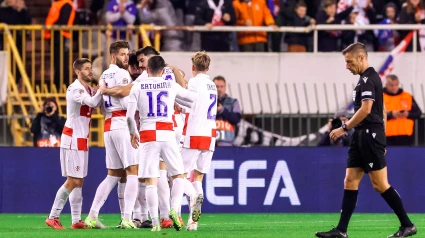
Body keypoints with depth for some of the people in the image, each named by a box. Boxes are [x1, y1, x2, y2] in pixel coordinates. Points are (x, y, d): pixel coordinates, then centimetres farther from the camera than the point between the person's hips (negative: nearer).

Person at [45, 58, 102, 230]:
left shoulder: (90, 90, 14)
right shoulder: (74, 89, -15)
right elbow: (92, 102, -28)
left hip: (82, 140, 9)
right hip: (72, 139, -9)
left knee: (79, 181, 9)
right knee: (72, 181, -10)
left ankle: (76, 221, 11)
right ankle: (53, 217, -5)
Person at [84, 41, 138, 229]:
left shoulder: (104, 76, 18)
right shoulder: (122, 74, -7)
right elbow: (126, 103, -16)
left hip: (108, 127, 8)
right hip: (122, 125, -8)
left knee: (113, 175, 15)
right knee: (133, 171, -8)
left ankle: (92, 215, 11)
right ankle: (127, 218, -18)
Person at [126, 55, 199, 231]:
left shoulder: (137, 87, 3)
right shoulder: (171, 86, 7)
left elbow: (129, 116, 0)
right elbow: (192, 99, 21)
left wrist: (133, 133, 16)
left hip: (147, 136, 0)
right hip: (167, 135, 0)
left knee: (151, 181, 0)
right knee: (178, 175, 12)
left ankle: (155, 222, -7)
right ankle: (174, 209, -11)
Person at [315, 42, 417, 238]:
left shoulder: (368, 79, -13)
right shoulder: (371, 77, 18)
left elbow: (366, 109, -23)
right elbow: (382, 110, 23)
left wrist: (344, 128, -17)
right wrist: (381, 139, 25)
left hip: (370, 135, -10)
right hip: (362, 137, 10)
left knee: (380, 184, -7)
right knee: (350, 182, 5)